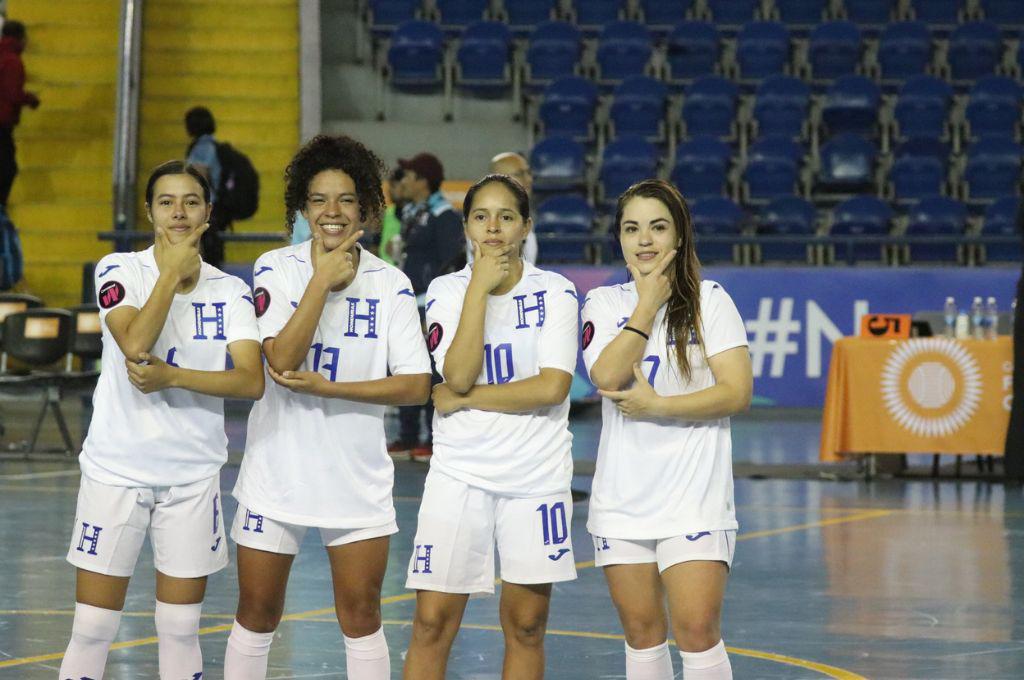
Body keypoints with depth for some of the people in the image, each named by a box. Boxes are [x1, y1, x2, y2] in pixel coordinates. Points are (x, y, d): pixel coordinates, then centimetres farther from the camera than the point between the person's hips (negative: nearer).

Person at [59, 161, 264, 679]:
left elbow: (251, 381, -8)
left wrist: (172, 376, -18)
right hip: (116, 467, -2)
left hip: (193, 475, 2)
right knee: (93, 628, -3)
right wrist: (173, 271, -13)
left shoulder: (230, 291, 3)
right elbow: (136, 344, -21)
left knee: (181, 630, 6)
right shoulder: (119, 270, -3)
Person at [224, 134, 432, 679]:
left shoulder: (391, 284, -1)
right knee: (257, 615, 6)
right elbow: (282, 359, -17)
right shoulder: (276, 269, -3)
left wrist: (330, 389, -16)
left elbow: (416, 385, -7)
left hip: (357, 480, 0)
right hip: (277, 468, 0)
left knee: (361, 616, 1)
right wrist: (323, 280, -17)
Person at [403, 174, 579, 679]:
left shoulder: (555, 292, -1)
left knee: (525, 626, 5)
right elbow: (458, 377, -13)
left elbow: (553, 387, -12)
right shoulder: (446, 291, 2)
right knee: (432, 624, -5)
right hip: (460, 472, 0)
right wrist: (480, 288, -14)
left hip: (536, 475, 0)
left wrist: (466, 398, -11)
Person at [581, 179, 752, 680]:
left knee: (697, 629, -12)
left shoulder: (710, 300, 1)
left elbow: (737, 392, -8)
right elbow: (608, 376, -12)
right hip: (622, 501, 3)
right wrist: (649, 301, -9)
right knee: (641, 633, 7)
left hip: (695, 498, -3)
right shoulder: (603, 303, 7)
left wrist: (657, 406, -12)